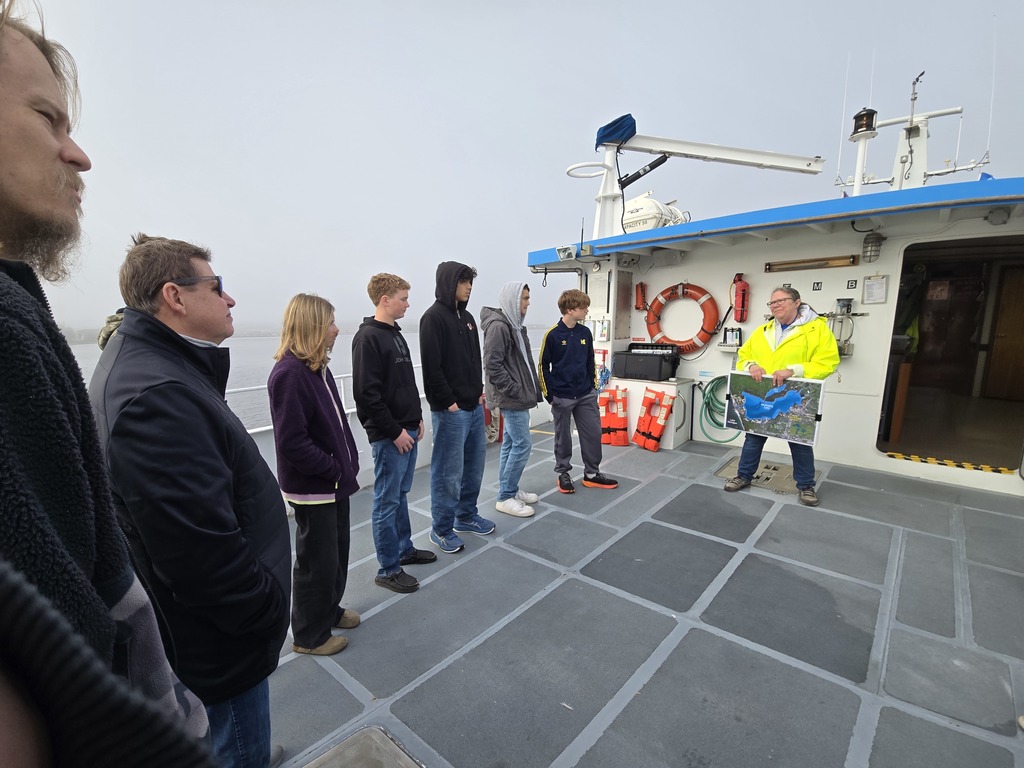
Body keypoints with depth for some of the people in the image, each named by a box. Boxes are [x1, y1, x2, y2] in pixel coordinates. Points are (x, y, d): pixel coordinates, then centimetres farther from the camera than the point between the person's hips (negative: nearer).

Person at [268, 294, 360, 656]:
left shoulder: (318, 367, 6)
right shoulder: (289, 374, -22)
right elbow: (291, 441, -26)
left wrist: (347, 462, 5)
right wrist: (334, 469, -17)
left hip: (334, 481, 9)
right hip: (312, 487, -9)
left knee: (338, 549, 22)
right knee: (318, 559, 8)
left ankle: (329, 610, 45)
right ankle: (309, 635, 31)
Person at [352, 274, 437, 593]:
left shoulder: (395, 334, 13)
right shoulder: (368, 337, -15)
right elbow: (367, 393, -20)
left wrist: (416, 418, 15)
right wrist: (394, 431, -17)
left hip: (407, 429, 9)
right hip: (388, 435, -9)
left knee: (401, 494, 19)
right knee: (387, 501, 3)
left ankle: (405, 549, 34)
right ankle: (388, 569, 16)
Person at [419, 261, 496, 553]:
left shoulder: (467, 317, 14)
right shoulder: (434, 317, -12)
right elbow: (432, 367, -18)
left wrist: (479, 392, 10)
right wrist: (448, 402, -15)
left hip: (474, 407, 9)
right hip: (450, 410, -8)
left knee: (474, 464, 16)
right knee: (449, 471, 1)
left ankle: (466, 516, 33)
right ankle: (442, 529, 18)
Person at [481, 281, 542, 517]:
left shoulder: (514, 325, 15)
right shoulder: (499, 326, -17)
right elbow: (492, 365, -22)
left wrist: (528, 389, 14)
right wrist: (515, 390, -18)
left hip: (517, 397, 10)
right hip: (511, 398, -10)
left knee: (510, 443, 15)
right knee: (522, 444, -5)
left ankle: (510, 490, 26)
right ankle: (505, 498, 6)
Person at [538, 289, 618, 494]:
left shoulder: (585, 333, 5)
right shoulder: (552, 334, -11)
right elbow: (544, 366, -7)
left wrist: (593, 387, 11)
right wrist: (549, 395, -8)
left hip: (586, 395, 5)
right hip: (562, 397, -4)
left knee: (593, 433, 8)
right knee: (563, 437, 9)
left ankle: (592, 474, 25)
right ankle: (563, 474, 26)